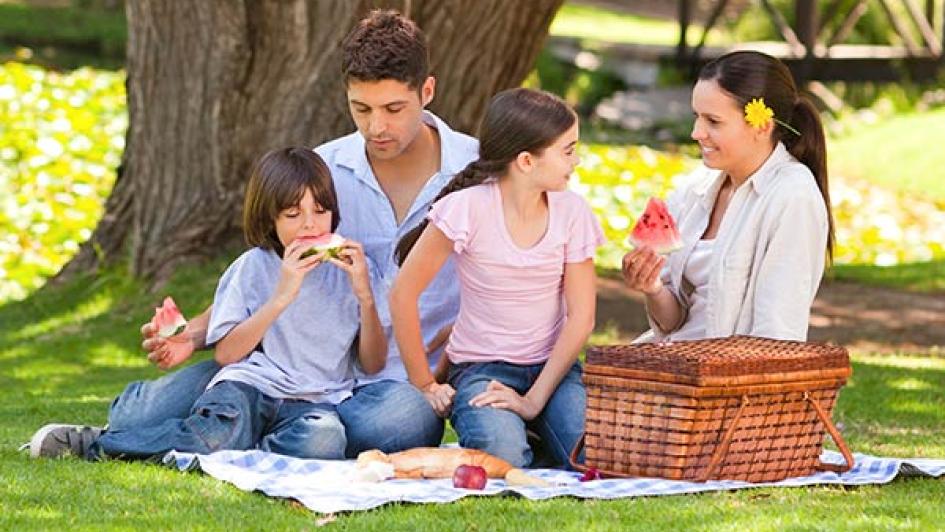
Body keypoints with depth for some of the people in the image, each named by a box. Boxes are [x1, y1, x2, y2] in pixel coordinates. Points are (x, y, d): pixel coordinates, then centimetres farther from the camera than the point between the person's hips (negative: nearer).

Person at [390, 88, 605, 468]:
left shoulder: (571, 211, -3)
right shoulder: (468, 209, -14)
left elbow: (581, 315, -5)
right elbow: (403, 295, -9)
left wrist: (535, 399, -15)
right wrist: (424, 386, -6)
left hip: (551, 366, 3)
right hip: (481, 368, -3)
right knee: (502, 454, -34)